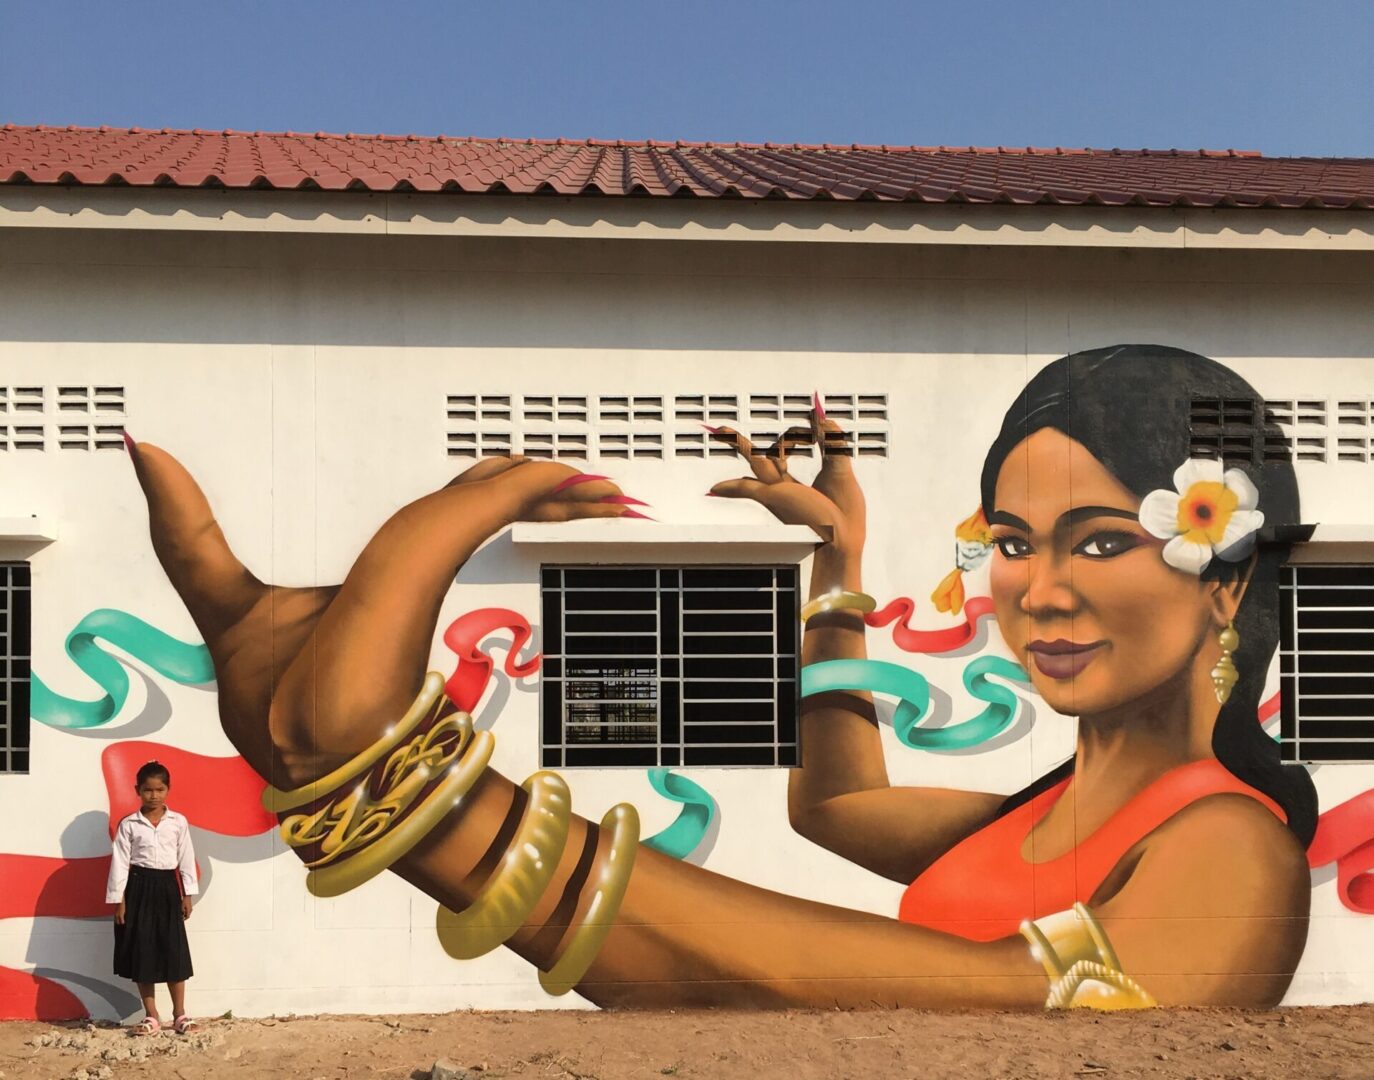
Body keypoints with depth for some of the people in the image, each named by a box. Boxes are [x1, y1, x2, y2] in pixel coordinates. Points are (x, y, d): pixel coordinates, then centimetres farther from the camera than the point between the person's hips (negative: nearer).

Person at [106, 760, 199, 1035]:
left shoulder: (178, 822, 2)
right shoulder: (128, 825, -2)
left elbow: (186, 859, 5)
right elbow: (120, 862, -1)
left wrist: (187, 894, 3)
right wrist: (118, 899, -5)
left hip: (168, 886, 1)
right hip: (139, 887, -1)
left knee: (174, 951, 1)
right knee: (142, 952, 2)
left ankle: (179, 1015, 10)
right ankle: (151, 1017, 11)